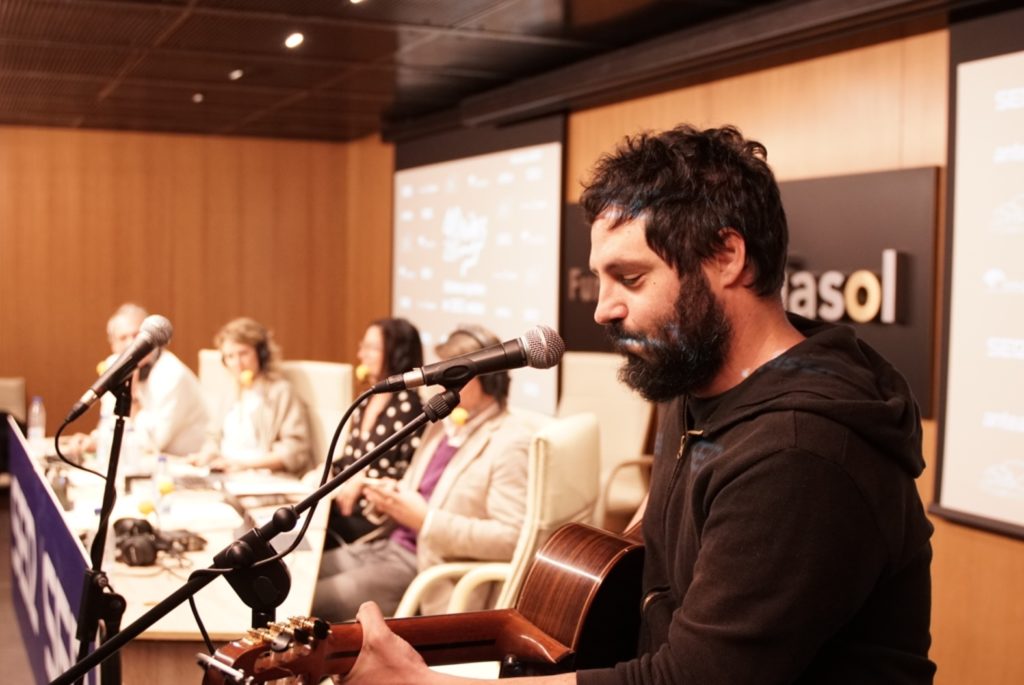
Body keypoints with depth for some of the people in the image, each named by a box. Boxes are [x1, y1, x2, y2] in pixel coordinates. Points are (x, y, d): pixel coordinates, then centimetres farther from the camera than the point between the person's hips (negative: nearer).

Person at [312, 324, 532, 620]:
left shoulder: (510, 443, -13)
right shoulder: (443, 424, 13)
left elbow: (509, 538, -21)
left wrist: (425, 519, -21)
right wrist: (392, 498, 0)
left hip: (430, 567, -8)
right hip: (388, 544, 8)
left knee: (310, 604, -14)